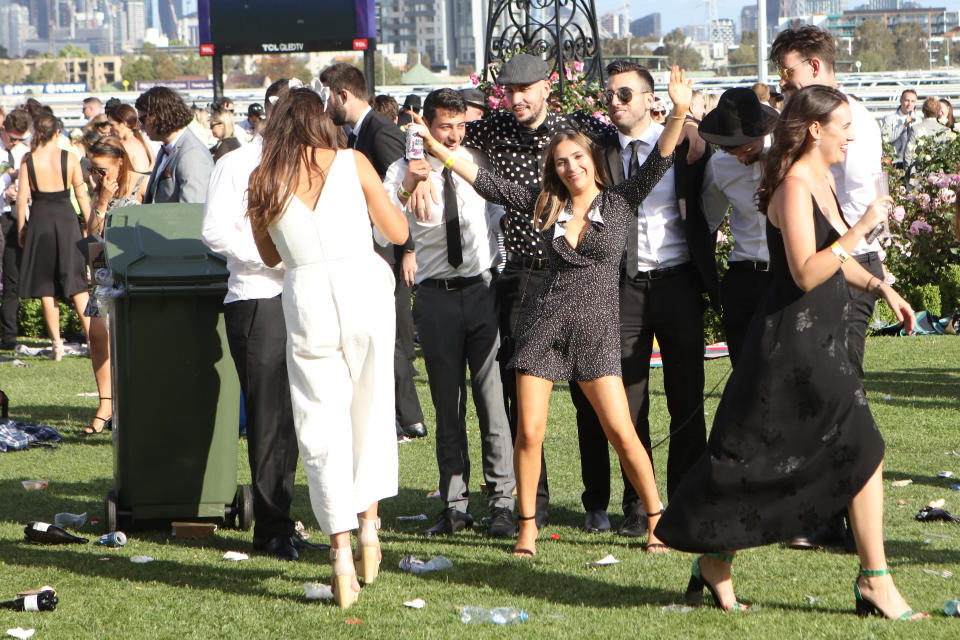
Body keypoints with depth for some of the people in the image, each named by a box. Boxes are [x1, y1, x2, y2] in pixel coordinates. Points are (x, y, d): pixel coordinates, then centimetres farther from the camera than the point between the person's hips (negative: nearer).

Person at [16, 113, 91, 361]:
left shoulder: (28, 160, -5)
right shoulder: (69, 158, -4)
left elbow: (22, 198, -5)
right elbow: (81, 194, 0)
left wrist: (21, 229, 5)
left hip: (40, 221, 0)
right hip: (66, 219, 1)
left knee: (46, 287, 6)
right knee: (76, 285, 6)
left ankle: (57, 343, 4)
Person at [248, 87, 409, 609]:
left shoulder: (263, 181, 5)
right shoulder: (352, 163, 1)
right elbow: (398, 232, 8)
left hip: (308, 300, 0)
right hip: (364, 290, 0)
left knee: (322, 428, 3)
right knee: (371, 413, 19)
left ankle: (341, 552, -4)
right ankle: (369, 524, 19)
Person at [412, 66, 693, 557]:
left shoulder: (621, 202, 3)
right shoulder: (549, 205, 10)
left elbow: (659, 161, -7)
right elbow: (493, 186, 11)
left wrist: (679, 112, -21)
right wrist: (442, 153, 7)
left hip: (596, 331, -2)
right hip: (543, 325, 2)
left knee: (621, 433, -7)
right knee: (529, 432, -4)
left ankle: (657, 519, 6)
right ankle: (527, 525, 8)